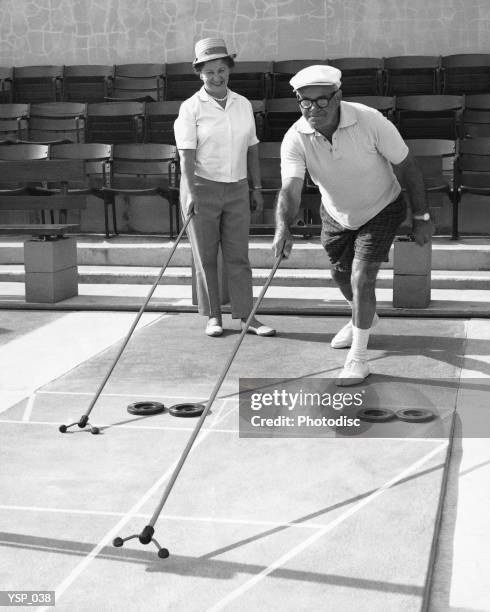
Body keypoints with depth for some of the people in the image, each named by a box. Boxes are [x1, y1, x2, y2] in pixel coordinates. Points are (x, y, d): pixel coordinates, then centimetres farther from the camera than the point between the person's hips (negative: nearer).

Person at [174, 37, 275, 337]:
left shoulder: (244, 104, 9)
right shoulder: (191, 107, -5)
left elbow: (251, 148, 14)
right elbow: (186, 153, -10)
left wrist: (257, 186, 13)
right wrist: (190, 192, -18)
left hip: (237, 189, 3)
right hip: (203, 188, -3)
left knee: (239, 255, 4)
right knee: (206, 257, 4)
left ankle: (246, 316, 8)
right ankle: (213, 317, 13)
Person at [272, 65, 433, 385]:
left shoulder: (370, 121, -30)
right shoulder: (295, 138, -25)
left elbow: (407, 167, -19)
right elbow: (290, 188, -36)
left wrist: (422, 217, -13)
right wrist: (283, 228, -56)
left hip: (381, 211, -4)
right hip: (336, 214, 4)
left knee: (362, 278, -15)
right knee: (342, 275, 20)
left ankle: (358, 358, 0)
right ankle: (365, 318, 53)